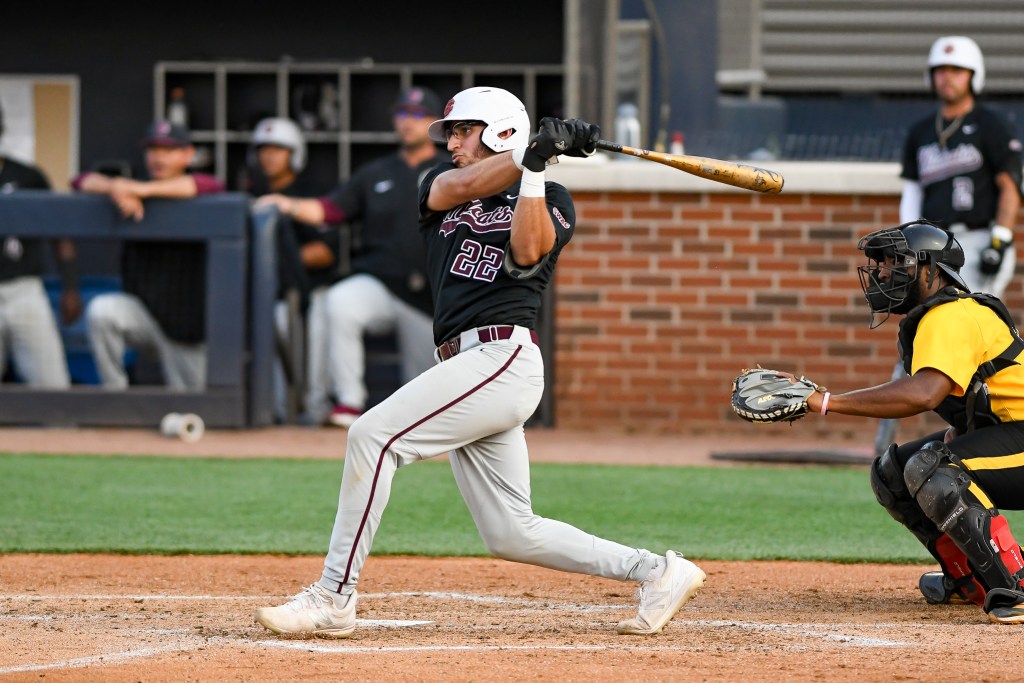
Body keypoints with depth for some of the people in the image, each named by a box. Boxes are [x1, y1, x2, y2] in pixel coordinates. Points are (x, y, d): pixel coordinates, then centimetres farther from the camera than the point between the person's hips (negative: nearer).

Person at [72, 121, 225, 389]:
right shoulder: (135, 196, 4)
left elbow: (211, 185, -30)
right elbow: (83, 181, -4)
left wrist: (144, 189, -35)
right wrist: (115, 188, -27)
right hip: (142, 311, 2)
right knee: (100, 311, -30)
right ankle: (114, 395, -17)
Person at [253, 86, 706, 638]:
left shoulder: (550, 200, 6)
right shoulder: (440, 184, 21)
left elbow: (527, 253, -15)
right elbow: (460, 186, -3)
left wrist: (534, 167, -21)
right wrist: (531, 150, -14)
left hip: (503, 358, -8)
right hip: (470, 368, 8)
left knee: (374, 434, -20)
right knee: (511, 534, 6)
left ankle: (333, 598, -20)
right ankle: (656, 572, 16)